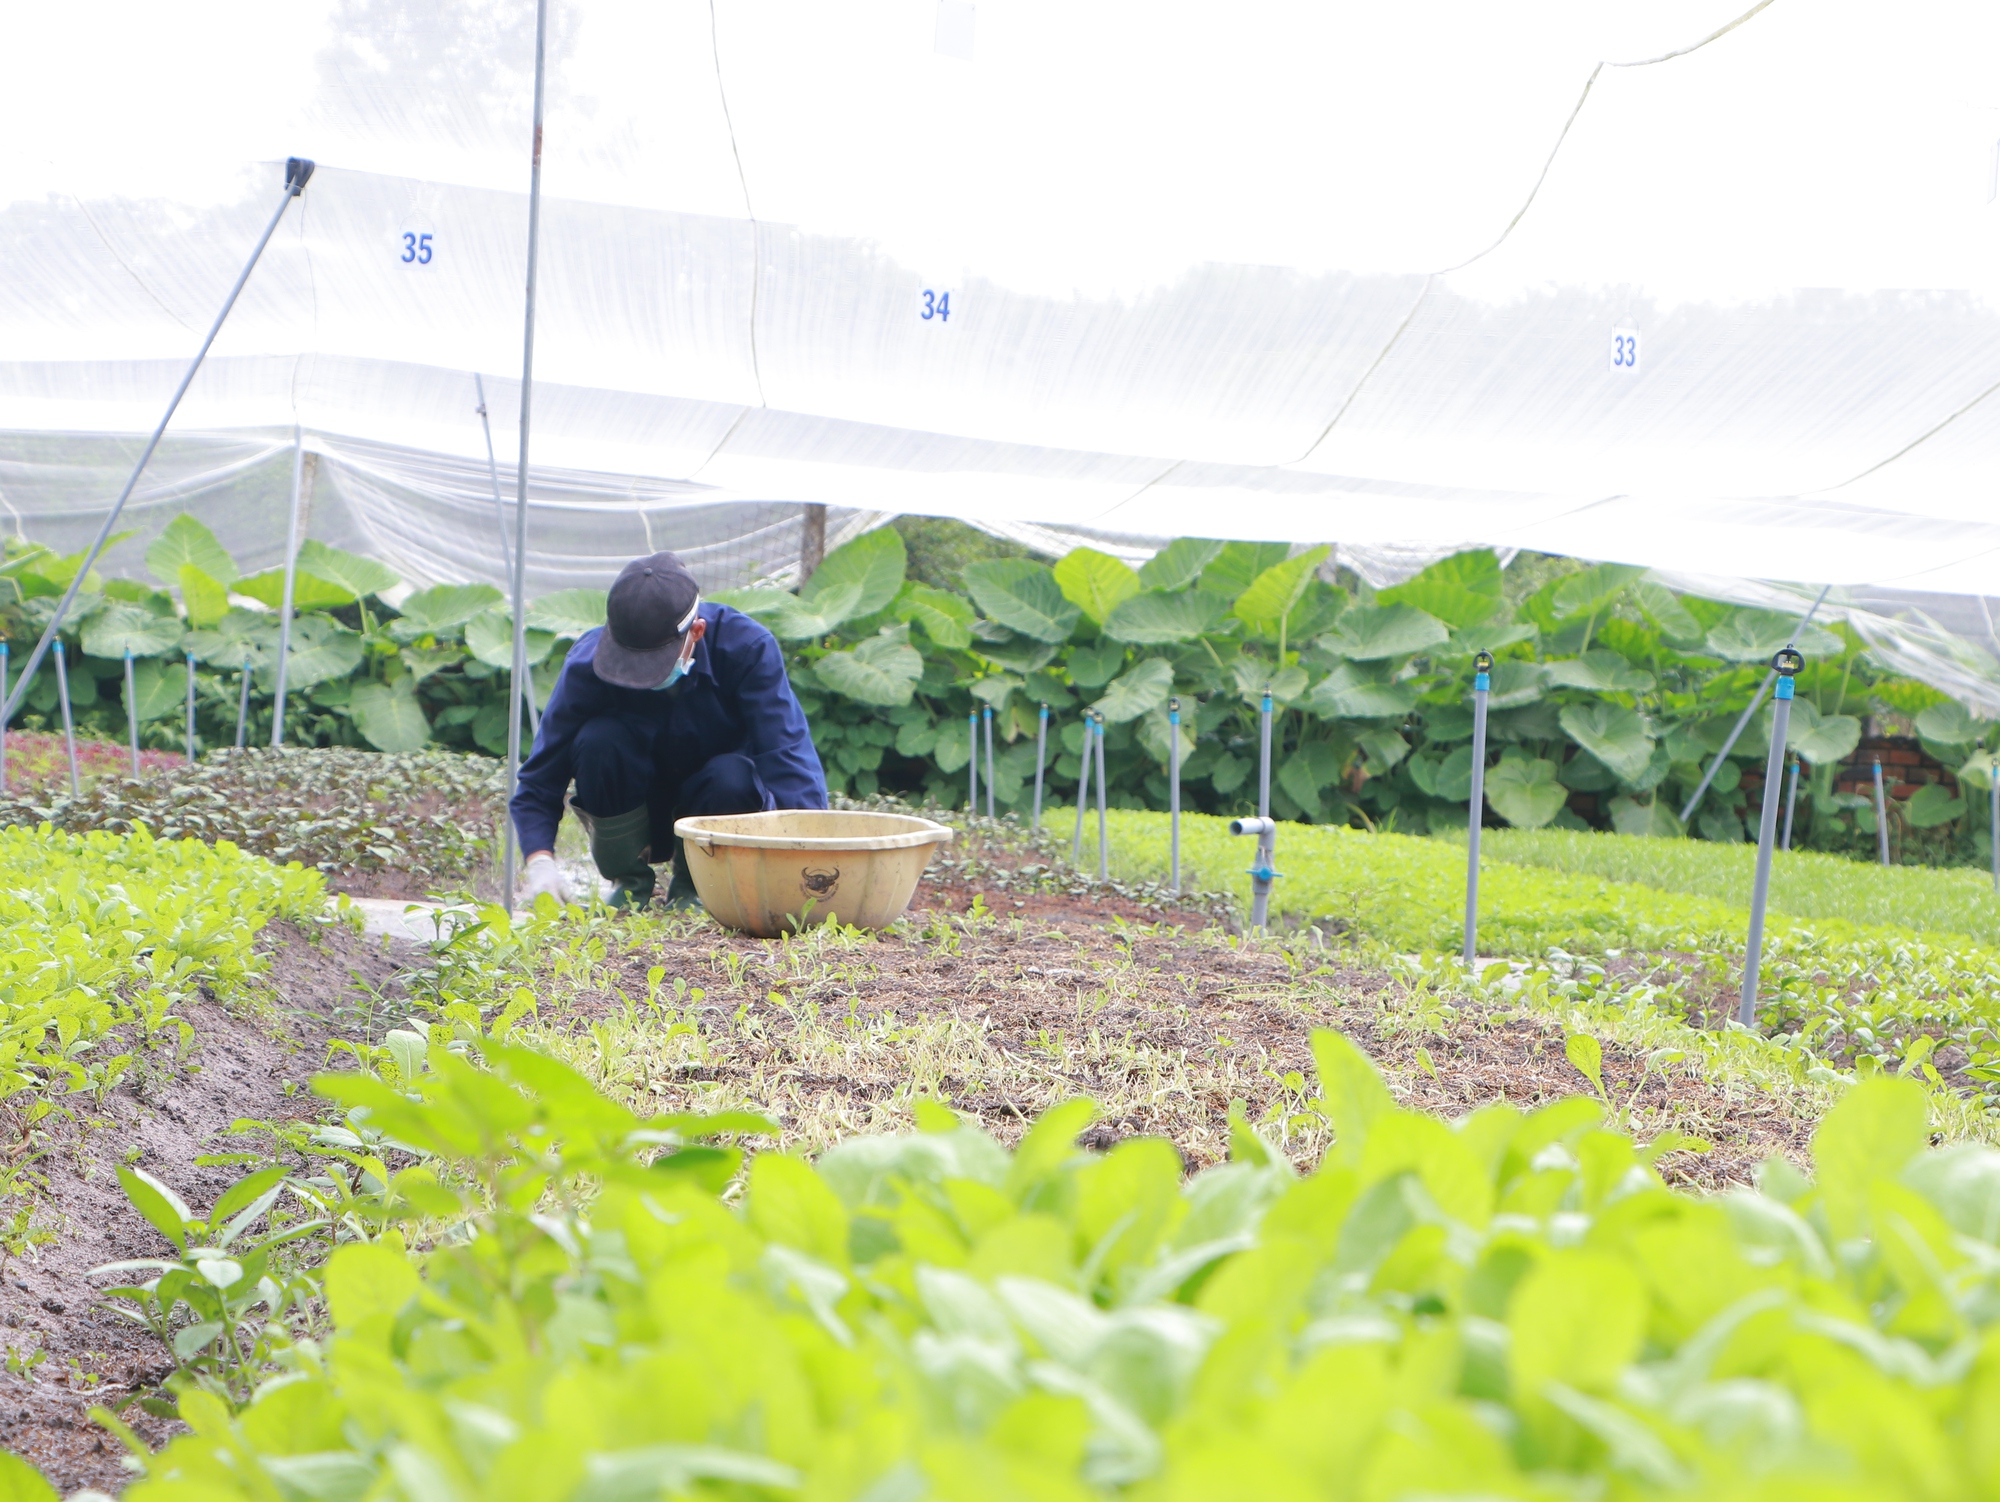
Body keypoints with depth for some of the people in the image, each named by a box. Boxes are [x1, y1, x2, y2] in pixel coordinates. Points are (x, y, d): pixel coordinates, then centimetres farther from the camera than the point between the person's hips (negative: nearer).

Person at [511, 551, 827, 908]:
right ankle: (629, 880, -7)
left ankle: (692, 880, -4)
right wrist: (540, 861, -34)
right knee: (598, 740, -30)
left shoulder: (746, 647, -23)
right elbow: (540, 773, -19)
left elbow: (788, 751, -29)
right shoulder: (588, 662, -21)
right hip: (629, 816, 1)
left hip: (714, 806, 0)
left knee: (734, 777, -35)